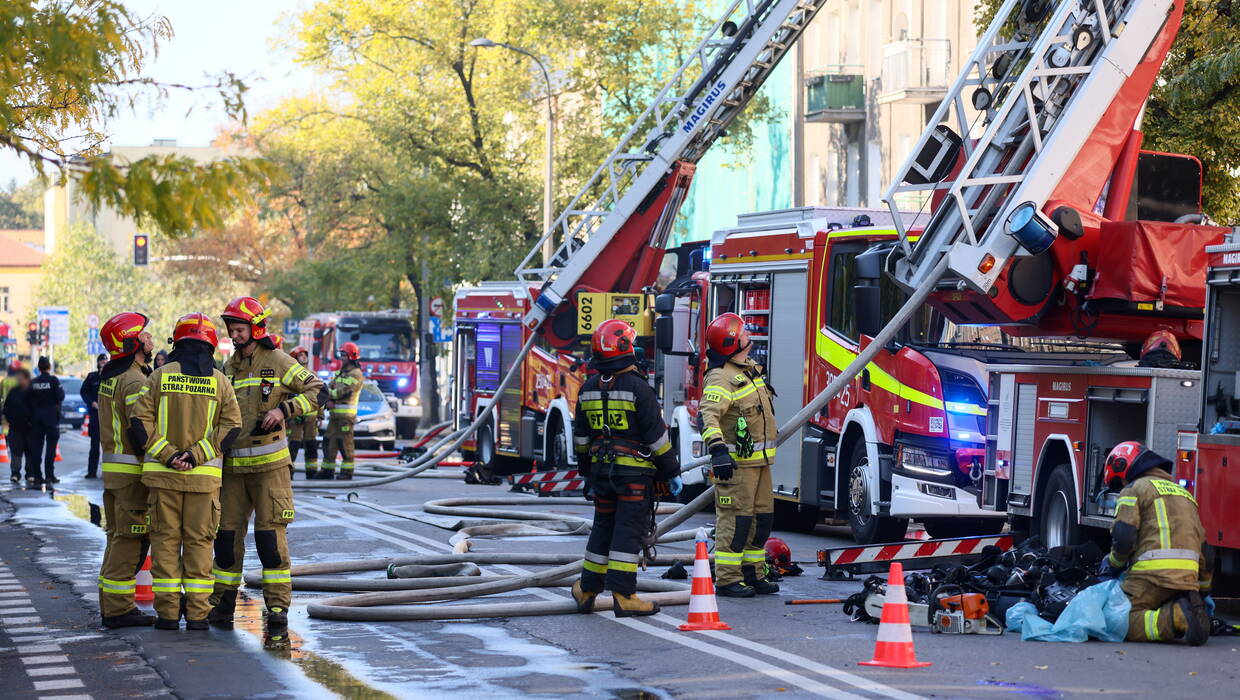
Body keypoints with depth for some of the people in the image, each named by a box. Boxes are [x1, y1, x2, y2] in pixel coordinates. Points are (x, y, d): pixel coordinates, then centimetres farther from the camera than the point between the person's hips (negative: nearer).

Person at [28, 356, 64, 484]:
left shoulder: (33, 382, 2)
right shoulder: (53, 380, -11)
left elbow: (29, 399, 3)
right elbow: (60, 397, -12)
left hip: (37, 416, 4)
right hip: (51, 415, -4)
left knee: (37, 445, 10)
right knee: (51, 446, -1)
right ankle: (49, 475, -5)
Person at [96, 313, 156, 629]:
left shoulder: (108, 377, 14)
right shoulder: (135, 381, -17)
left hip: (112, 467, 10)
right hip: (132, 470, -10)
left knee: (118, 537, 15)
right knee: (130, 539, -6)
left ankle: (111, 605, 20)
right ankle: (119, 609, -5)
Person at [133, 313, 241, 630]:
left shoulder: (160, 376, 1)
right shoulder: (219, 380, 3)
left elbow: (140, 422, -6)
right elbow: (231, 425, -4)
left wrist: (167, 454, -8)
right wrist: (196, 455, -9)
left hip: (163, 474, 0)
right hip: (204, 476, 0)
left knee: (165, 541, 6)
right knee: (199, 542, 6)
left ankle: (167, 612, 4)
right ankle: (197, 613, 4)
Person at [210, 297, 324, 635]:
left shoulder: (278, 362, -3)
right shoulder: (228, 368, 14)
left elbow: (318, 391, -6)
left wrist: (284, 409, -19)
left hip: (268, 463, -5)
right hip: (233, 465, 5)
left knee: (269, 534, -8)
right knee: (226, 533, 6)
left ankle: (278, 607, -3)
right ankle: (222, 604, 16)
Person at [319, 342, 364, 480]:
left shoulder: (356, 374, -8)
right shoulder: (340, 373, 20)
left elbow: (343, 391, -17)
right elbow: (329, 388, 12)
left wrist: (329, 393, -4)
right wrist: (328, 400, -7)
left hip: (346, 413, -9)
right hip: (335, 413, 9)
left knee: (345, 443, -8)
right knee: (329, 440, 9)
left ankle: (347, 472, -5)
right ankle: (327, 470, 15)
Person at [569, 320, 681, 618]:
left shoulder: (588, 389, 5)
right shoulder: (637, 387, -14)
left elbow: (581, 437, 14)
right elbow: (656, 436, -12)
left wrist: (587, 470, 26)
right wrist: (671, 472, -4)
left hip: (602, 471, 6)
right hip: (635, 473, -6)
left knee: (603, 528, 17)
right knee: (629, 532, -4)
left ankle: (587, 590, 23)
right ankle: (623, 596, -6)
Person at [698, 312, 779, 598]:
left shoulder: (750, 369, 14)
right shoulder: (722, 378, -18)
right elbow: (708, 415, -30)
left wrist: (772, 432, 37)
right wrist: (717, 449, -40)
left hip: (759, 460, 10)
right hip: (736, 462, -10)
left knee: (762, 518, 14)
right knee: (735, 520, -7)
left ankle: (752, 574, 23)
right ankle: (727, 580, -3)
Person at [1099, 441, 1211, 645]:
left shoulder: (1135, 489, 6)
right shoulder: (1183, 493, 30)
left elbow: (1123, 538, -6)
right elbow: (1202, 545, 30)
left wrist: (1113, 565, 14)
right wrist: (1203, 589, 36)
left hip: (1153, 573, -7)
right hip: (1188, 577, 7)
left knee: (1123, 624, -11)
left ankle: (1177, 617, -30)